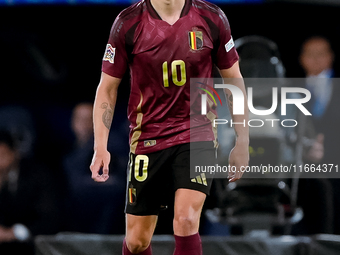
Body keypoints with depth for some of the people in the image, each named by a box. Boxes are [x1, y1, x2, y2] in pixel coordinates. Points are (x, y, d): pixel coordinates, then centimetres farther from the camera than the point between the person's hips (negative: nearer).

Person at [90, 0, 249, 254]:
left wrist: (242, 142, 6)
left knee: (186, 220, -20)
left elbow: (233, 79, 7)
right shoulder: (128, 23, -6)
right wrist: (101, 147, -8)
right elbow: (107, 87, 0)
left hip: (197, 136, -1)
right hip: (147, 137, 1)